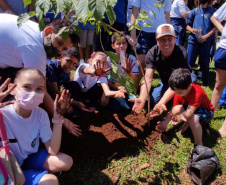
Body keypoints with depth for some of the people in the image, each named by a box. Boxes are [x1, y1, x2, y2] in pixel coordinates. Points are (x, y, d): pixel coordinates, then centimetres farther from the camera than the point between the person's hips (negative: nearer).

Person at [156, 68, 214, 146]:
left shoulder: (197, 93, -36)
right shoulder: (178, 91, -16)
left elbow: (189, 112, -46)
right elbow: (174, 109, -11)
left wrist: (179, 117, -66)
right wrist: (165, 122, -19)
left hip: (205, 111, -6)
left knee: (193, 118, -39)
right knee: (177, 109, -24)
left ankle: (199, 144, -23)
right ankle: (187, 123, 4)